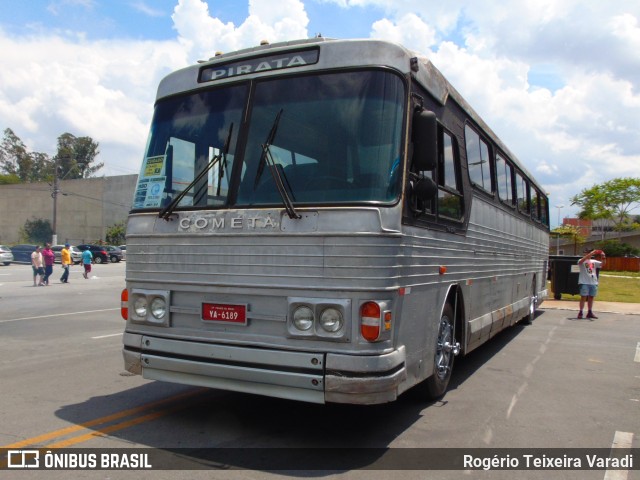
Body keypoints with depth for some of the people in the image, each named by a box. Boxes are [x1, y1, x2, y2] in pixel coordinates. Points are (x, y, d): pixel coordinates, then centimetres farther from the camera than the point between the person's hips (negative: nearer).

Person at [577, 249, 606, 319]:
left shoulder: (594, 262, 14)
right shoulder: (582, 261, -2)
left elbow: (602, 264, 5)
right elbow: (581, 261, -25)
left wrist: (603, 258, -15)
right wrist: (590, 254, -30)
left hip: (593, 282, 6)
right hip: (584, 282, -5)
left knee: (591, 297, 10)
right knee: (583, 297, -6)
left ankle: (590, 312, 18)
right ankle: (580, 312, -4)